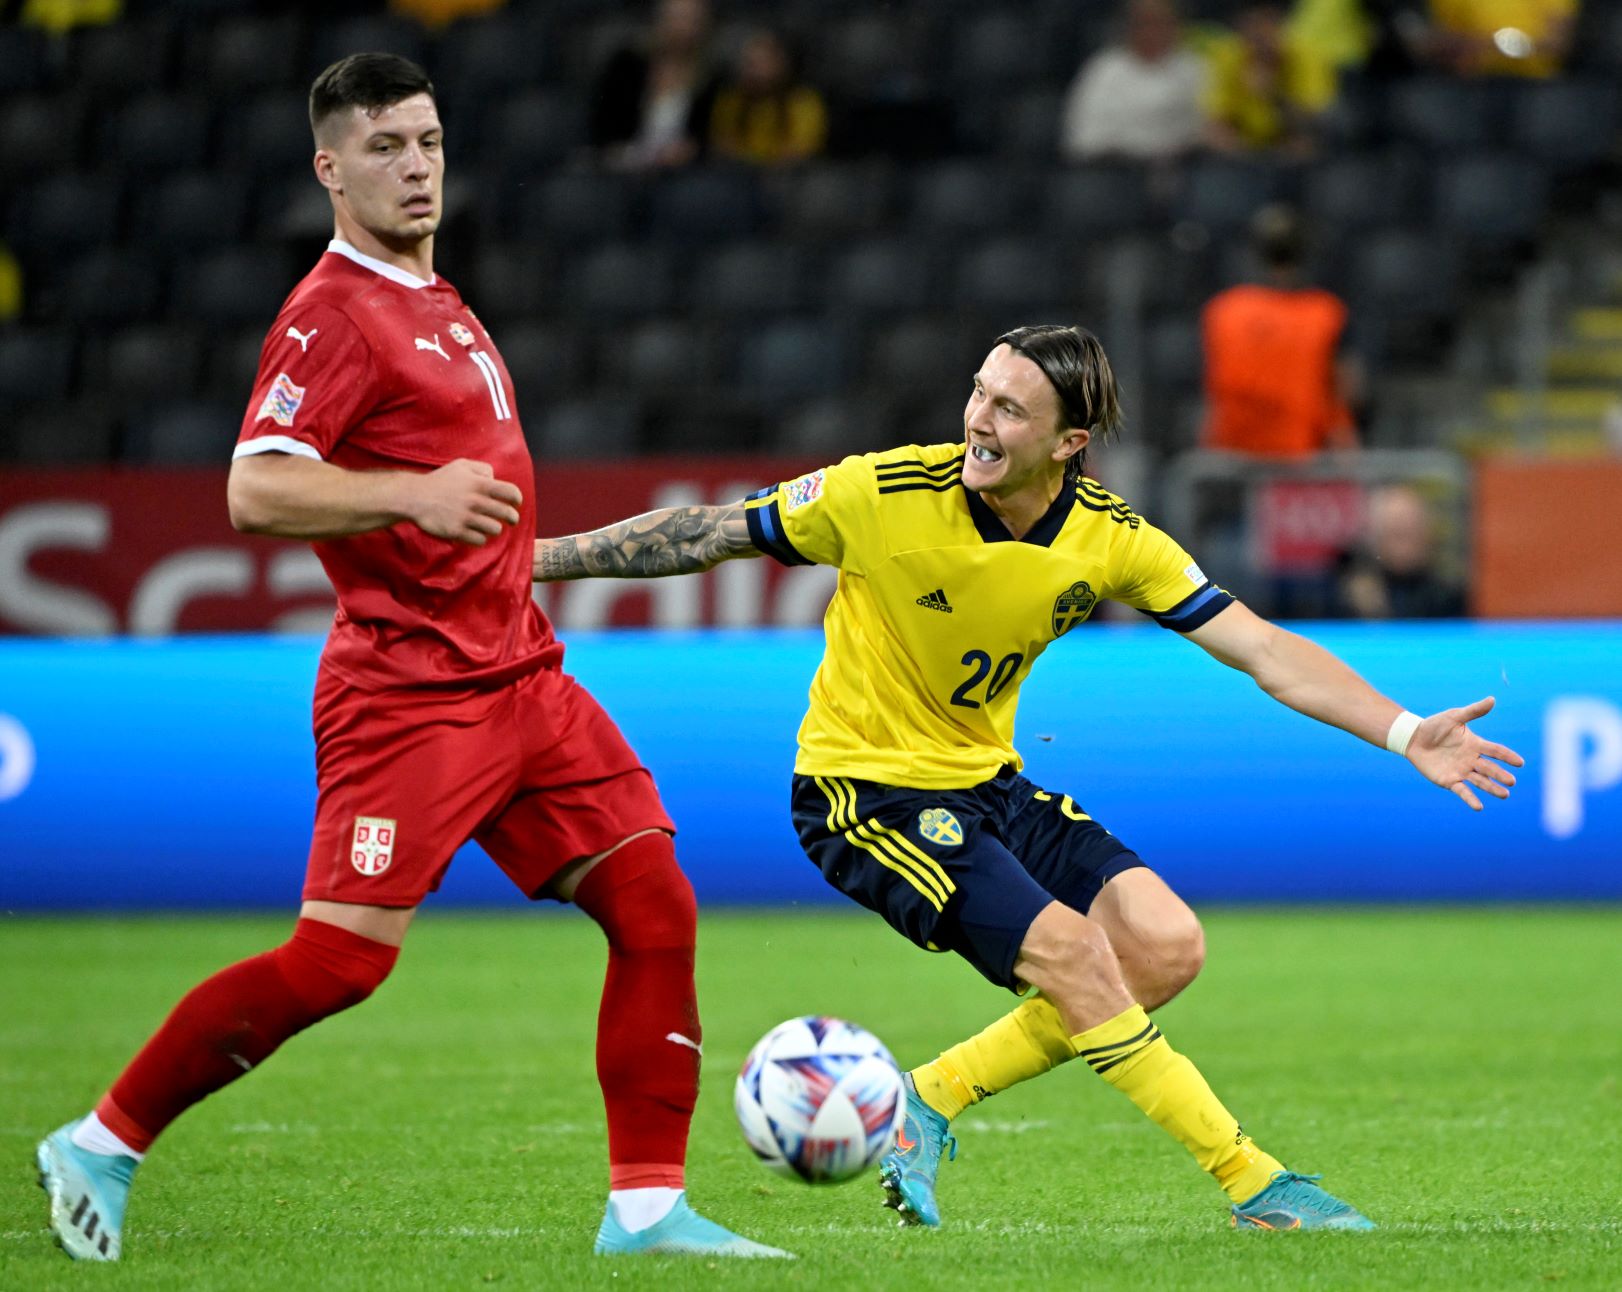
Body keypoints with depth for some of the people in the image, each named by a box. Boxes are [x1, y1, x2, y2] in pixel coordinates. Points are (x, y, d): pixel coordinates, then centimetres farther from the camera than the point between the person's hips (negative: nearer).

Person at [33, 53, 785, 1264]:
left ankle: (647, 1207, 4)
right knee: (340, 958, -13)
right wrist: (414, 495, -30)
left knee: (656, 906, 0)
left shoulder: (438, 301, 18)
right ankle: (102, 1144, 2)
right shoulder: (334, 313, -10)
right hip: (406, 692, -9)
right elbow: (256, 489, -20)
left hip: (521, 676, 9)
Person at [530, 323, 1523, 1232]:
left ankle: (928, 1102, 4)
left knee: (1167, 946, -8)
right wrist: (537, 558, -8)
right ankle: (1252, 1183, -11)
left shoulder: (1108, 540, -9)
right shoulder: (883, 495, -20)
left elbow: (1265, 650, -7)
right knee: (1071, 949, -20)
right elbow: (708, 536, -9)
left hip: (987, 781, 6)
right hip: (865, 787, -6)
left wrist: (1405, 735, -14)